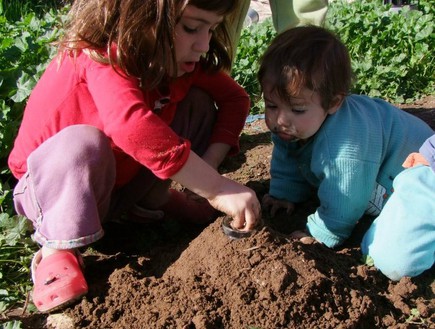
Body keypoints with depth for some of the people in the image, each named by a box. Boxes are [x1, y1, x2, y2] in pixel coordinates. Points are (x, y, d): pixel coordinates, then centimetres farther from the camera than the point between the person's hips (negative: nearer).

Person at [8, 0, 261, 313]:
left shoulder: (178, 57, -11)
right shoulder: (104, 57, -31)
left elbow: (235, 98, -4)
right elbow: (132, 126, -50)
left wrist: (207, 166, -19)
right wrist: (216, 188, -46)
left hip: (123, 179, 6)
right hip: (55, 184, -6)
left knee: (198, 102, -7)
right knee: (82, 143, -40)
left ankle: (152, 201, 3)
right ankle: (58, 248, -18)